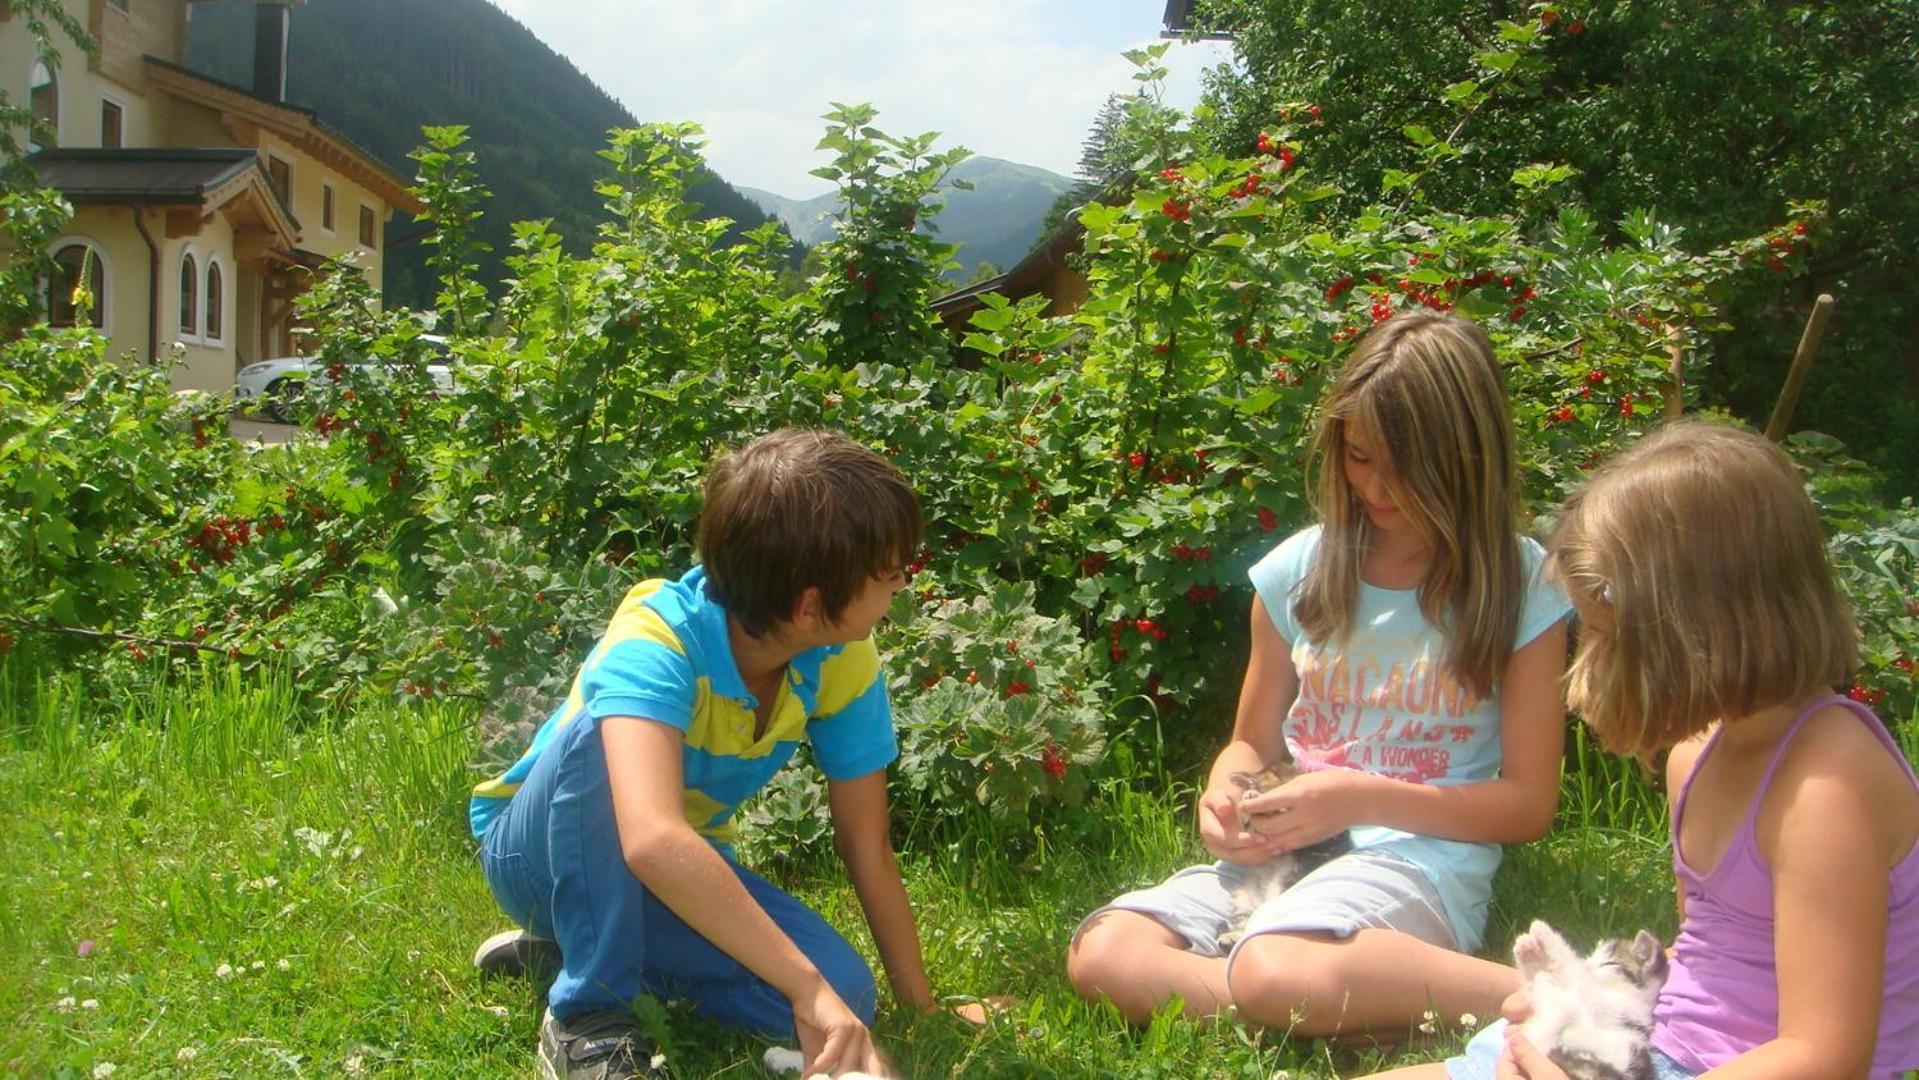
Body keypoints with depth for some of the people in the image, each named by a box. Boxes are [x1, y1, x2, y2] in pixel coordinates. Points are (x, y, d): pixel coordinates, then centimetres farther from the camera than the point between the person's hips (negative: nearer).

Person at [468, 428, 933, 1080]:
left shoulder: (843, 660, -17)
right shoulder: (659, 636, -35)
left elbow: (867, 852, -9)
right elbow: (652, 840, -51)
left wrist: (921, 1005, -11)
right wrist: (808, 988, -53)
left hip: (683, 866, 5)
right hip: (544, 848, -5)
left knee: (842, 996, -20)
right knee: (605, 731, -37)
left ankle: (581, 941, 4)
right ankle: (587, 1012, -19)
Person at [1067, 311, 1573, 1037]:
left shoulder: (1520, 587, 0)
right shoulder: (1299, 570, 8)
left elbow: (1529, 804, -1)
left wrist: (1362, 798, -14)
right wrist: (1224, 793, -7)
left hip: (1422, 854, -4)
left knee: (1275, 972, -37)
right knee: (1101, 951, -23)